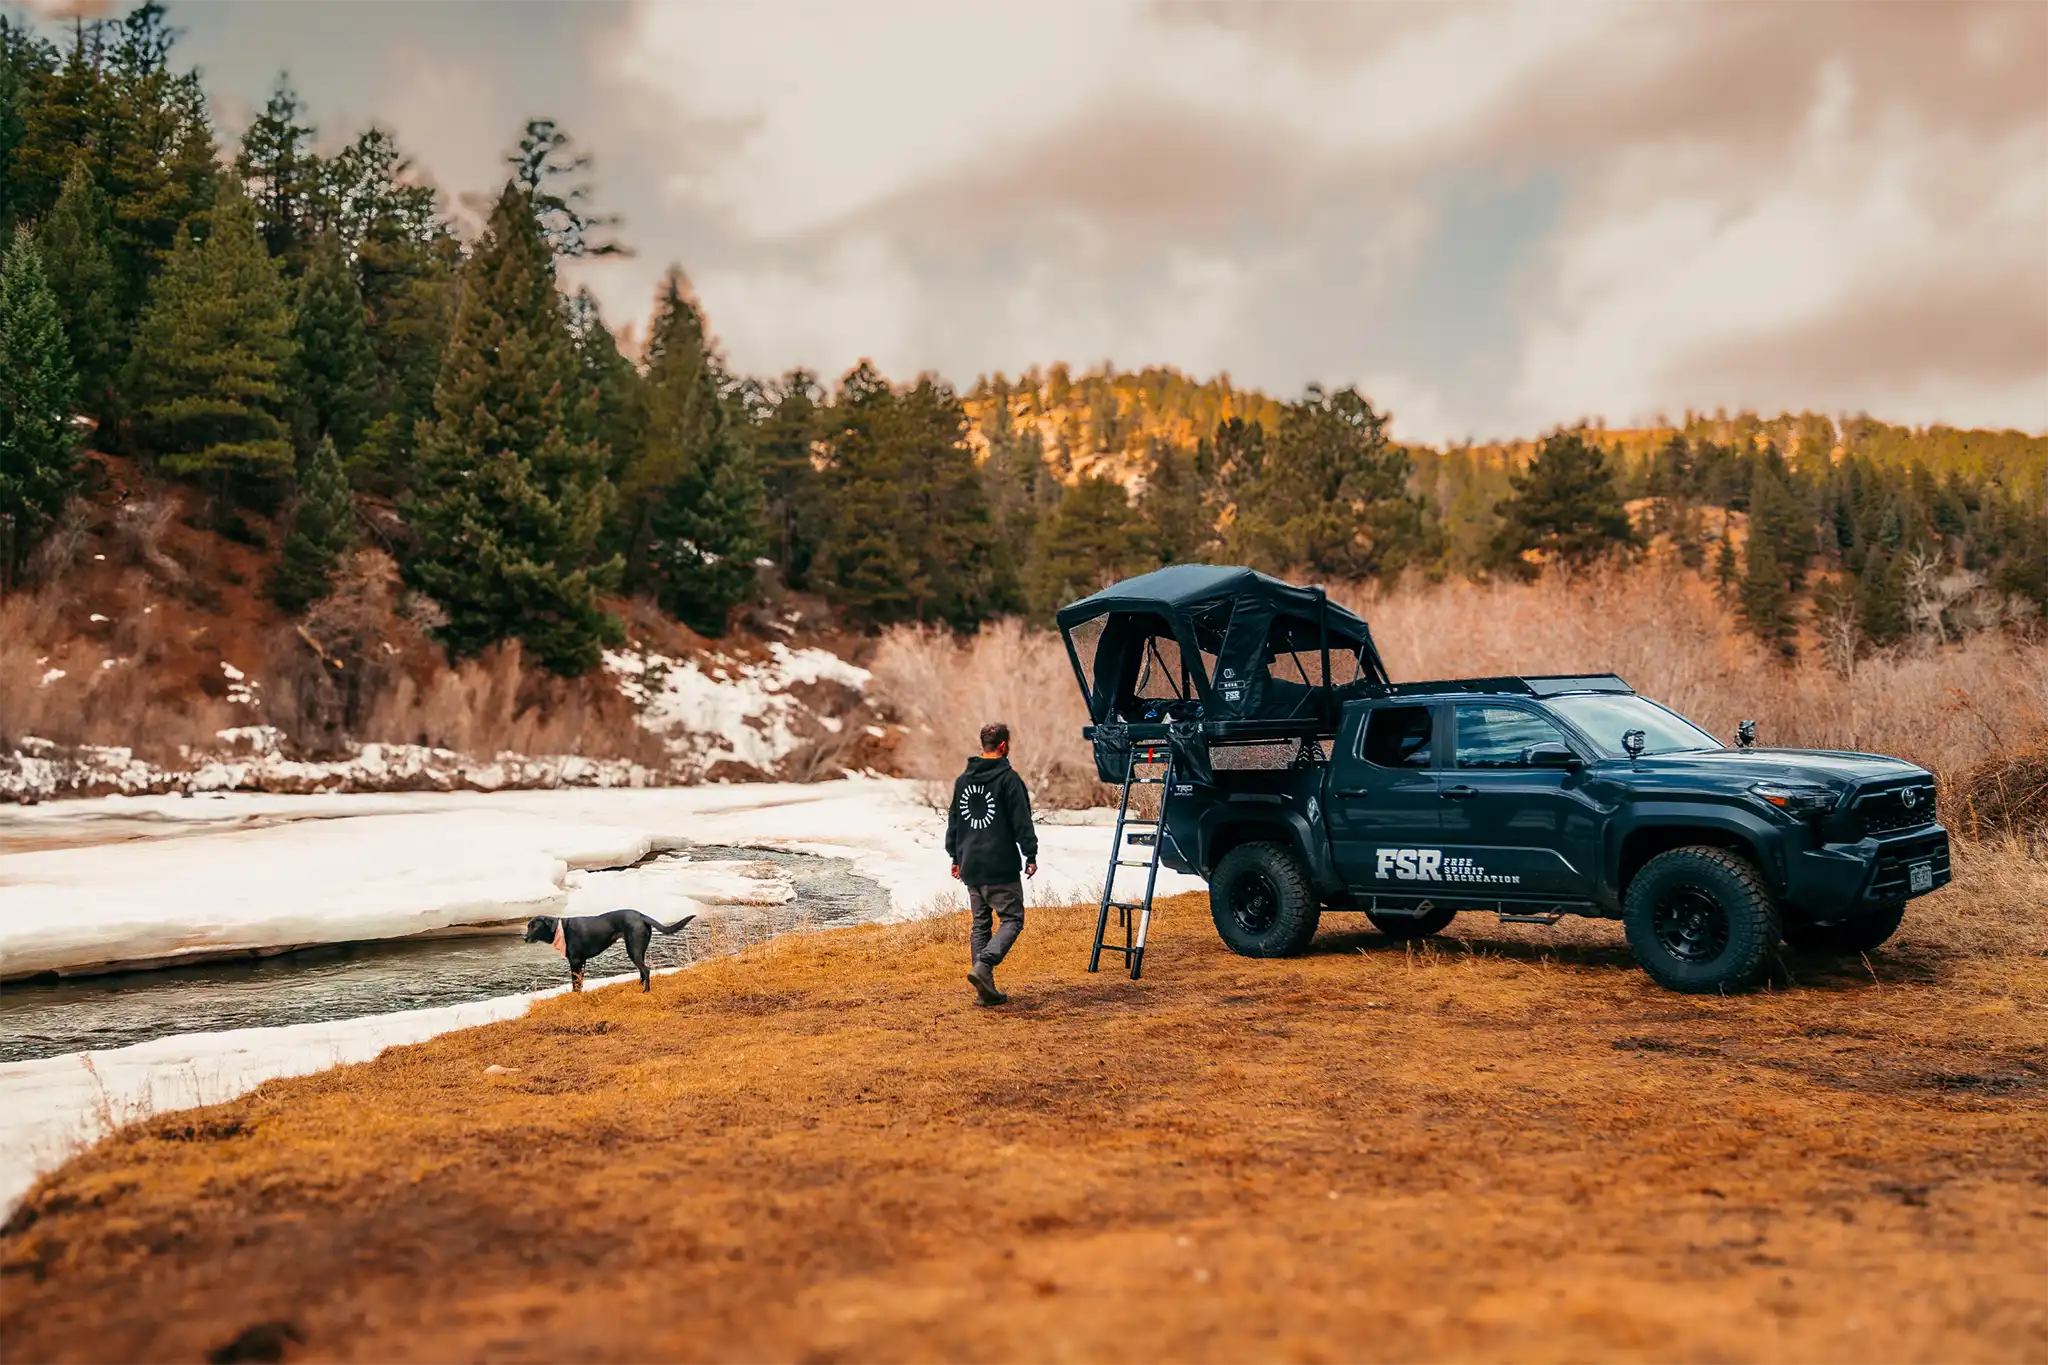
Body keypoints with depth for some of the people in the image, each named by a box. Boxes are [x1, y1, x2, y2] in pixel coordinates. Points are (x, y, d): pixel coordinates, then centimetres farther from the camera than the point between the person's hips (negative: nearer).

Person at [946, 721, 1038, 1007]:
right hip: (1001, 867, -7)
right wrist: (1031, 855, -3)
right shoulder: (1008, 779, -10)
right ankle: (983, 966, -21)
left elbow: (954, 821, 18)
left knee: (981, 923, 12)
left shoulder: (963, 780, 12)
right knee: (1012, 919, 0)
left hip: (970, 866, 7)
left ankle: (986, 988, 10)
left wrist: (955, 857, 26)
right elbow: (1021, 822, -11)